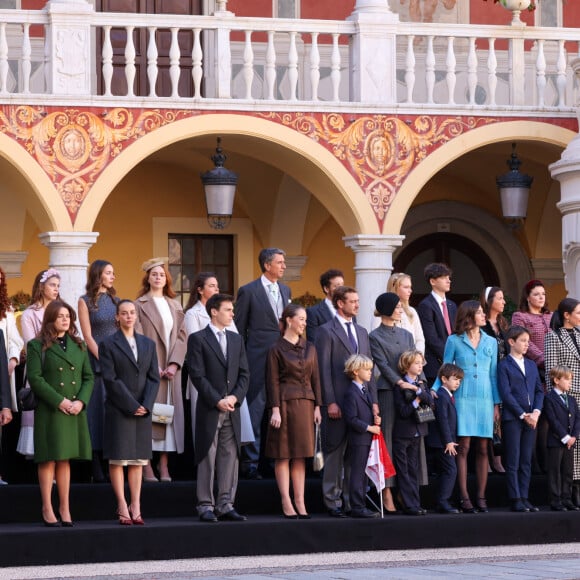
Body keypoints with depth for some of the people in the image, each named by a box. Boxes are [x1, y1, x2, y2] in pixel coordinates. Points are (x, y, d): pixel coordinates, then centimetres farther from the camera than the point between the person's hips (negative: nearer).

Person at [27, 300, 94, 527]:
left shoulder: (79, 345, 14)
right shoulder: (37, 346, 0)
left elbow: (89, 377, 11)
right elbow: (35, 378, -9)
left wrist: (80, 401, -6)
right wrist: (59, 401, -15)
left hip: (75, 412, 4)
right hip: (49, 412, -4)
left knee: (65, 460, 7)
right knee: (49, 459, -3)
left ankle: (65, 508, 9)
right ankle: (47, 509, 1)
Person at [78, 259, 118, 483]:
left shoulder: (115, 300, 14)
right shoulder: (86, 301, 0)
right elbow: (88, 336, -5)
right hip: (98, 363, -4)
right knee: (99, 414, -4)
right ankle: (98, 470, -3)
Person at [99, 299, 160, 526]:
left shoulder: (148, 344, 14)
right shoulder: (108, 344, 0)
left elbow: (153, 378, 8)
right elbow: (110, 379, -8)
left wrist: (146, 405, -7)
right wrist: (131, 405, -13)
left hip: (143, 410, 4)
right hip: (118, 410, -4)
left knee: (138, 459, 4)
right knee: (118, 458, -4)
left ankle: (136, 506, 5)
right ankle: (122, 507, -2)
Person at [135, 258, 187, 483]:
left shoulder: (174, 306, 15)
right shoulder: (140, 305, 1)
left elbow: (181, 336, 9)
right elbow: (138, 339, -6)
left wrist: (174, 364, -5)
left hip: (171, 369, 4)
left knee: (170, 413, 1)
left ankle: (164, 466, 4)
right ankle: (147, 467, -7)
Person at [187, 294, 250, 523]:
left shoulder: (236, 340, 15)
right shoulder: (198, 339, -2)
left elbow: (244, 373, 11)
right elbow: (197, 375, -9)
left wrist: (235, 396, -6)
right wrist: (217, 400, -14)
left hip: (232, 409, 5)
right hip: (209, 409, -5)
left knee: (230, 458, 3)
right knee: (207, 459, -1)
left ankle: (225, 504, 7)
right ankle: (206, 506, 2)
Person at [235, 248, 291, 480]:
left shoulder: (285, 290, 15)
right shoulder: (248, 291, -3)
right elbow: (239, 328, -1)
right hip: (258, 361, -6)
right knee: (255, 410, -6)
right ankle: (250, 463, -2)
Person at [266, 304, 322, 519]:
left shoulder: (309, 348, 12)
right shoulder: (277, 349, -2)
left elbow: (315, 379, 13)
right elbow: (272, 382, -5)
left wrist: (317, 407, 6)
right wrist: (275, 410, -12)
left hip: (305, 404, 5)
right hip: (285, 402, -5)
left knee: (301, 455, 5)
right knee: (283, 455, -2)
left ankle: (300, 502, 8)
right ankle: (286, 503, 0)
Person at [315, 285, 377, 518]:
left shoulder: (362, 332, 17)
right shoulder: (327, 331, -3)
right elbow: (324, 369, -8)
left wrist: (373, 400, 9)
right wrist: (330, 402, -14)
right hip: (338, 403, -6)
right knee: (335, 453, -1)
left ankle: (351, 501, 13)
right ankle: (333, 502, 4)